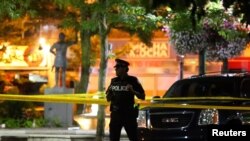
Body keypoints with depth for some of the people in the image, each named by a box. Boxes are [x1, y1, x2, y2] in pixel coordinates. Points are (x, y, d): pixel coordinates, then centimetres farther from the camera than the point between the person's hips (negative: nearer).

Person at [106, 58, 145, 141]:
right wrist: (109, 92, -6)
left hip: (129, 114, -4)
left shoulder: (132, 80, -1)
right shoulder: (114, 81, 10)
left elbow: (142, 97, 0)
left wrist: (133, 91, -17)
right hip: (115, 114, 4)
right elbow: (108, 99, 15)